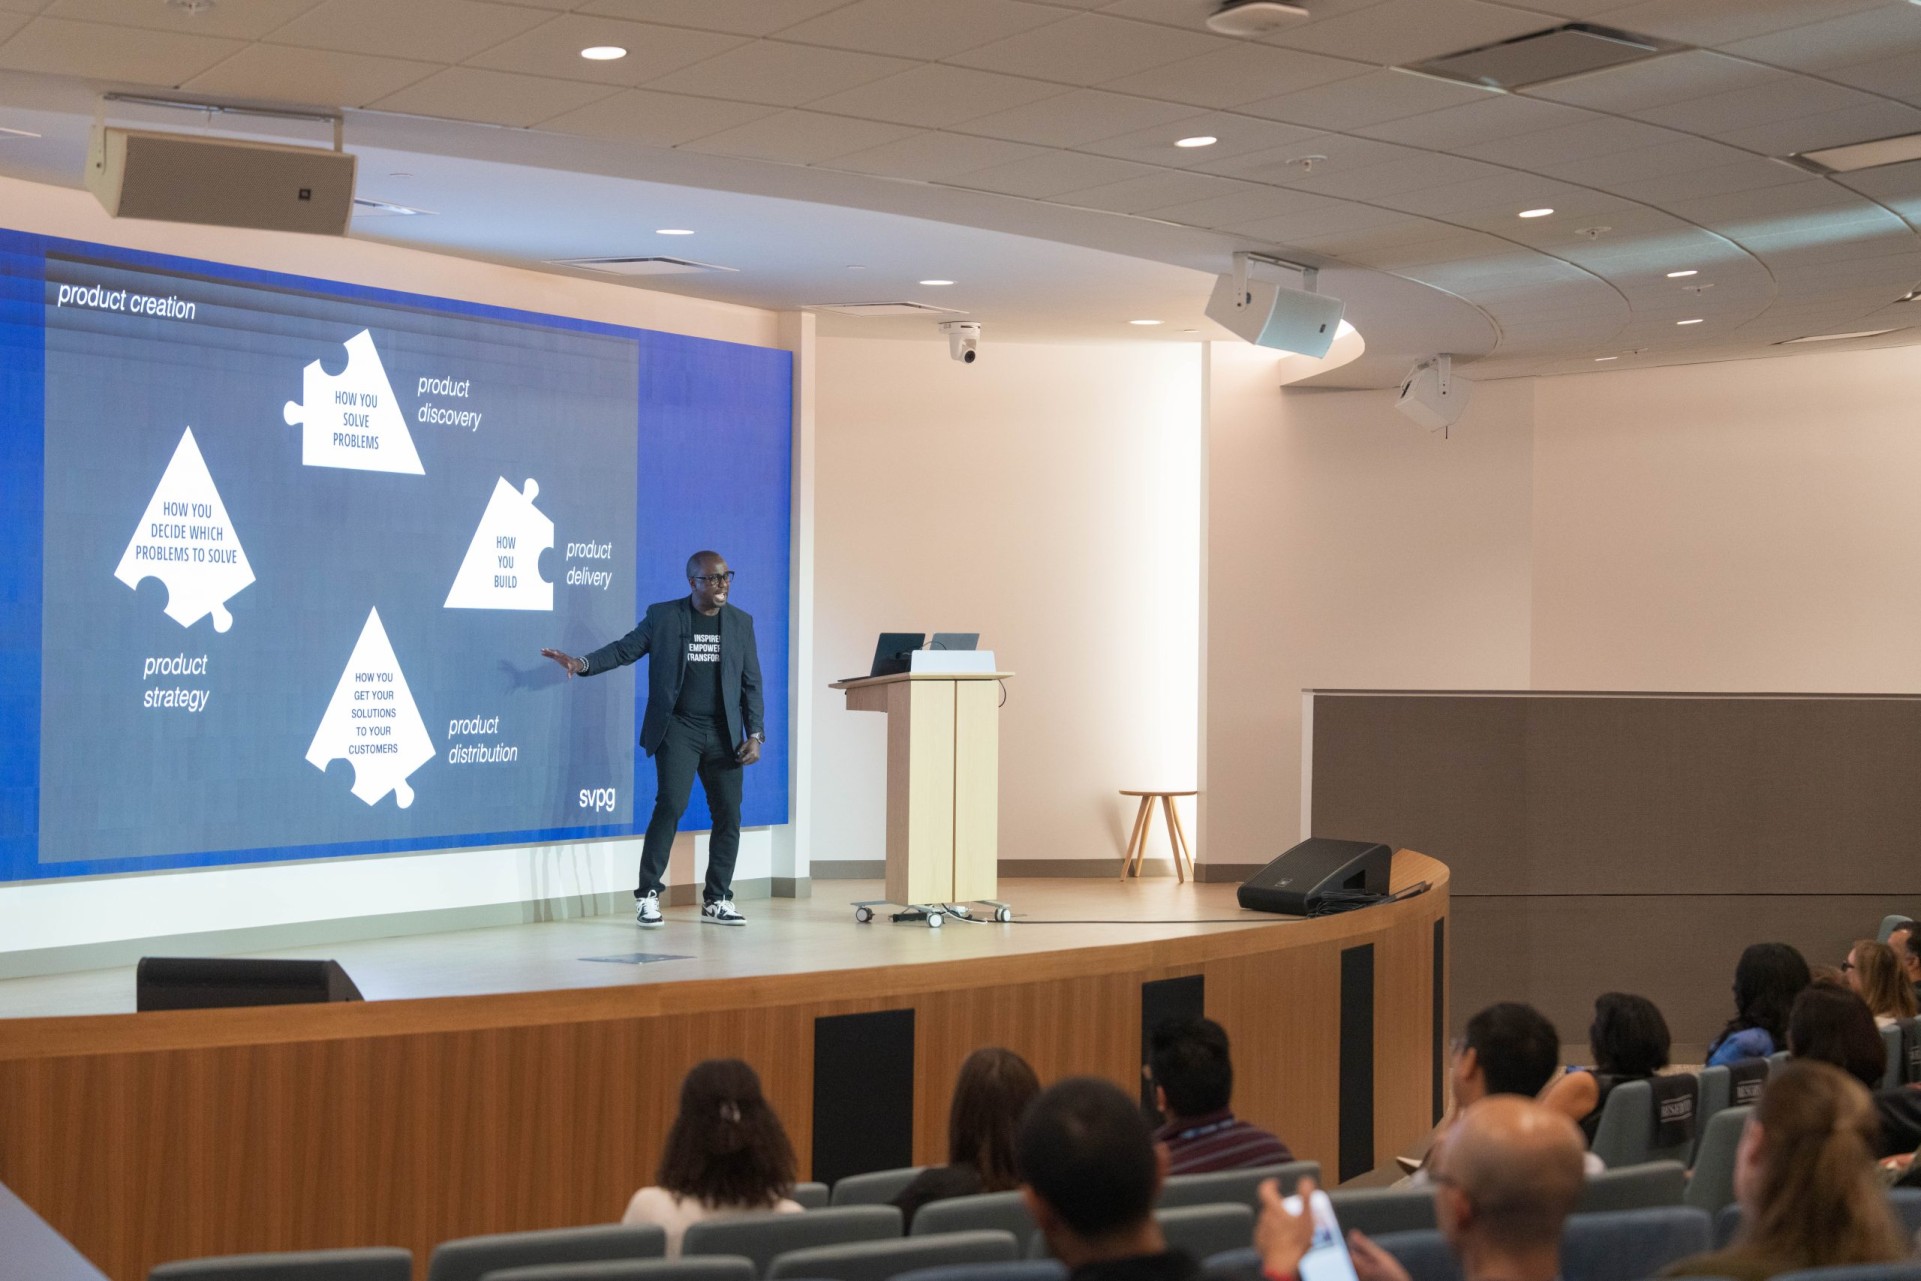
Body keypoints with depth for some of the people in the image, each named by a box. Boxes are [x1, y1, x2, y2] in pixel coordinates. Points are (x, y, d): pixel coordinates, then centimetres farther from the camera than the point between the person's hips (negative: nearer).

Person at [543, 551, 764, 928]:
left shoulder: (741, 622, 8)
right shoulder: (663, 616, 1)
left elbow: (751, 683, 8)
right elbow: (625, 649, 1)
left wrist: (755, 734, 0)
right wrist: (583, 663, -16)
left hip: (724, 733, 3)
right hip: (678, 728, -3)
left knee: (728, 815, 2)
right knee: (671, 805, -15)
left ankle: (716, 901, 13)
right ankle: (648, 896, -6)